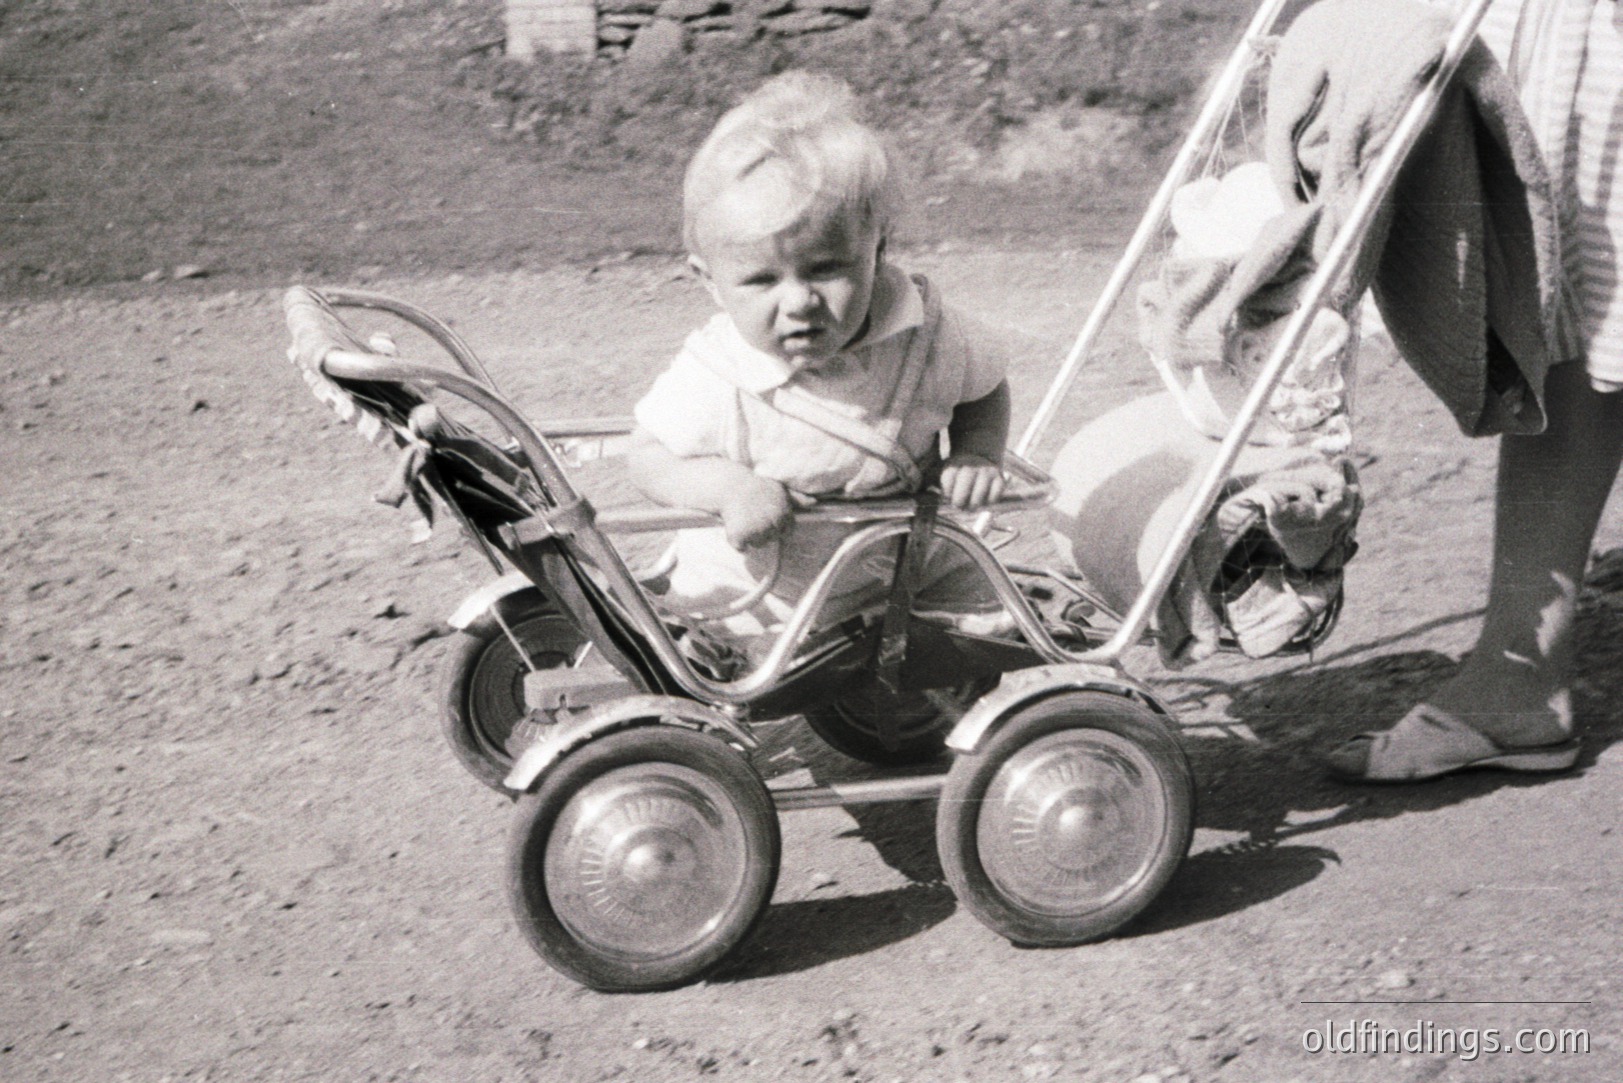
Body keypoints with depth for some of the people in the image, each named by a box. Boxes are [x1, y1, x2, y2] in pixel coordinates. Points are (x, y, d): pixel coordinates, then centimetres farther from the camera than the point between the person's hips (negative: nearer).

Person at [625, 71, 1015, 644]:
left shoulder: (927, 337, -19)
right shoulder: (713, 383, -29)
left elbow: (986, 387, 4)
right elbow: (648, 457, -14)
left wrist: (976, 456, -15)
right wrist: (728, 487, -32)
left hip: (913, 569, 3)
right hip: (752, 598, -2)